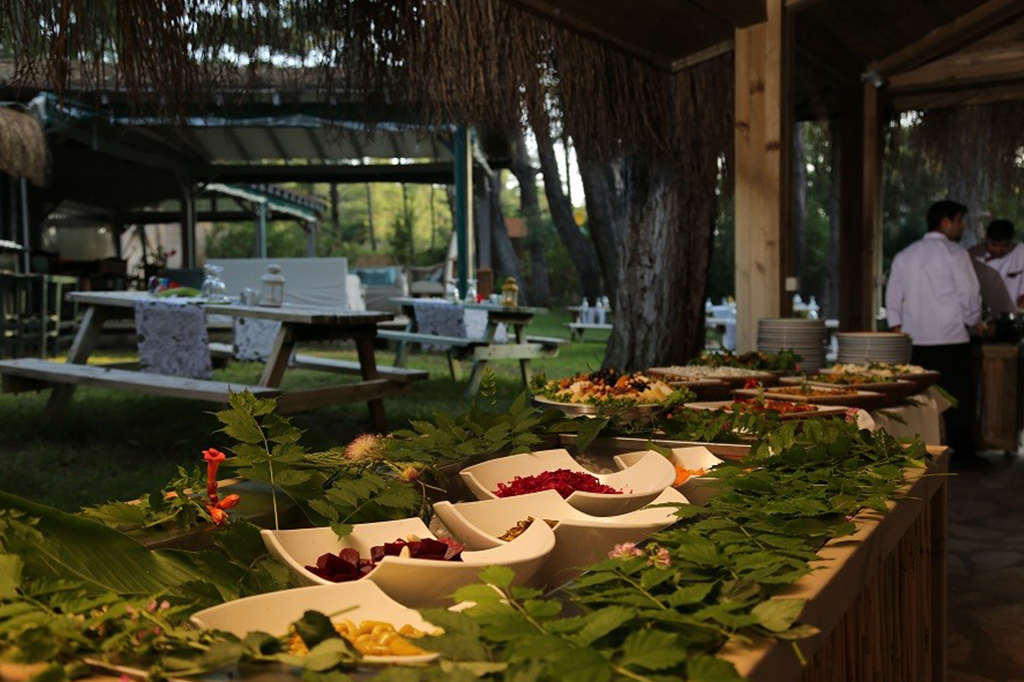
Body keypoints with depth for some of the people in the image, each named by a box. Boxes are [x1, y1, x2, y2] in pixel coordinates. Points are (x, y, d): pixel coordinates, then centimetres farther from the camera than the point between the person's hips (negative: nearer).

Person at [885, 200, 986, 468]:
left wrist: (897, 329, 19)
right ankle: (962, 451, 5)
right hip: (950, 337, -5)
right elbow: (970, 294, -7)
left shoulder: (904, 255, 12)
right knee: (958, 396, 2)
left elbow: (893, 298, 15)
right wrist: (974, 321, 9)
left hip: (914, 339, 6)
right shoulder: (954, 253, -6)